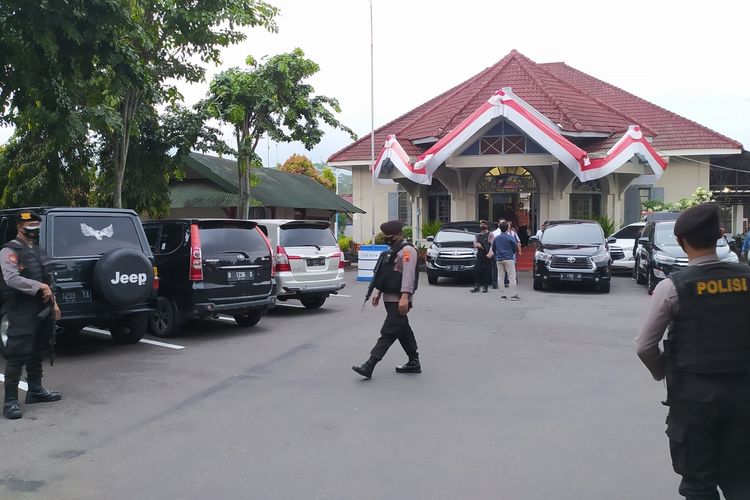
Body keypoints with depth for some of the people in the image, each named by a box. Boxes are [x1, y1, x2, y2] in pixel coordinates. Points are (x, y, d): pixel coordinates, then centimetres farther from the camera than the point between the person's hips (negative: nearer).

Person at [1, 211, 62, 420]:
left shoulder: (37, 250, 18)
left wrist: (53, 302, 19)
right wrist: (40, 287, -22)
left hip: (42, 309, 8)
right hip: (22, 311, -8)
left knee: (37, 353, 16)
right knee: (17, 355, -9)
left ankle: (35, 390, 27)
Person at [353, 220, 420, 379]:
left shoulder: (407, 250, -13)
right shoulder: (393, 250, 19)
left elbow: (408, 274, -24)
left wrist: (405, 296, -32)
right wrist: (379, 292, 24)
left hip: (399, 301, -10)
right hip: (390, 298, 10)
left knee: (388, 333, -11)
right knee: (403, 331, 15)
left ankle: (369, 366, -16)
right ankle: (414, 363, 24)